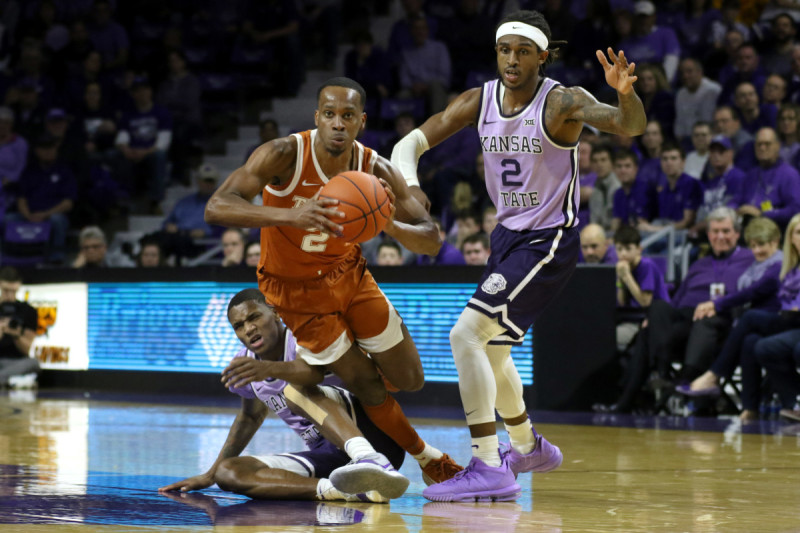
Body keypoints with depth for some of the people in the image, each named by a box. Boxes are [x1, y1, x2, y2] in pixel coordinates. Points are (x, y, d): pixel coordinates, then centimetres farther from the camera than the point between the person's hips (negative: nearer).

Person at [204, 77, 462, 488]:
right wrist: (288, 215, -56)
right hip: (297, 290, -4)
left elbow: (432, 242, -18)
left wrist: (389, 225, -42)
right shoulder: (285, 156, -29)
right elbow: (216, 208, -40)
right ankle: (425, 457, 25)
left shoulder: (377, 171, -18)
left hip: (348, 273, 4)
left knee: (409, 380, 7)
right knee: (366, 386, -1)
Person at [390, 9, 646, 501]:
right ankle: (529, 447, 47)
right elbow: (416, 139, -1)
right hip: (508, 235, 8)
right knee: (489, 349, 23)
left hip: (549, 241, -8)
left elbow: (631, 126, -31)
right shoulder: (480, 101, 0)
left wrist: (626, 93, -54)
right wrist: (407, 183, -22)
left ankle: (489, 470, -22)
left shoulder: (562, 102, -17)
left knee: (466, 334, -21)